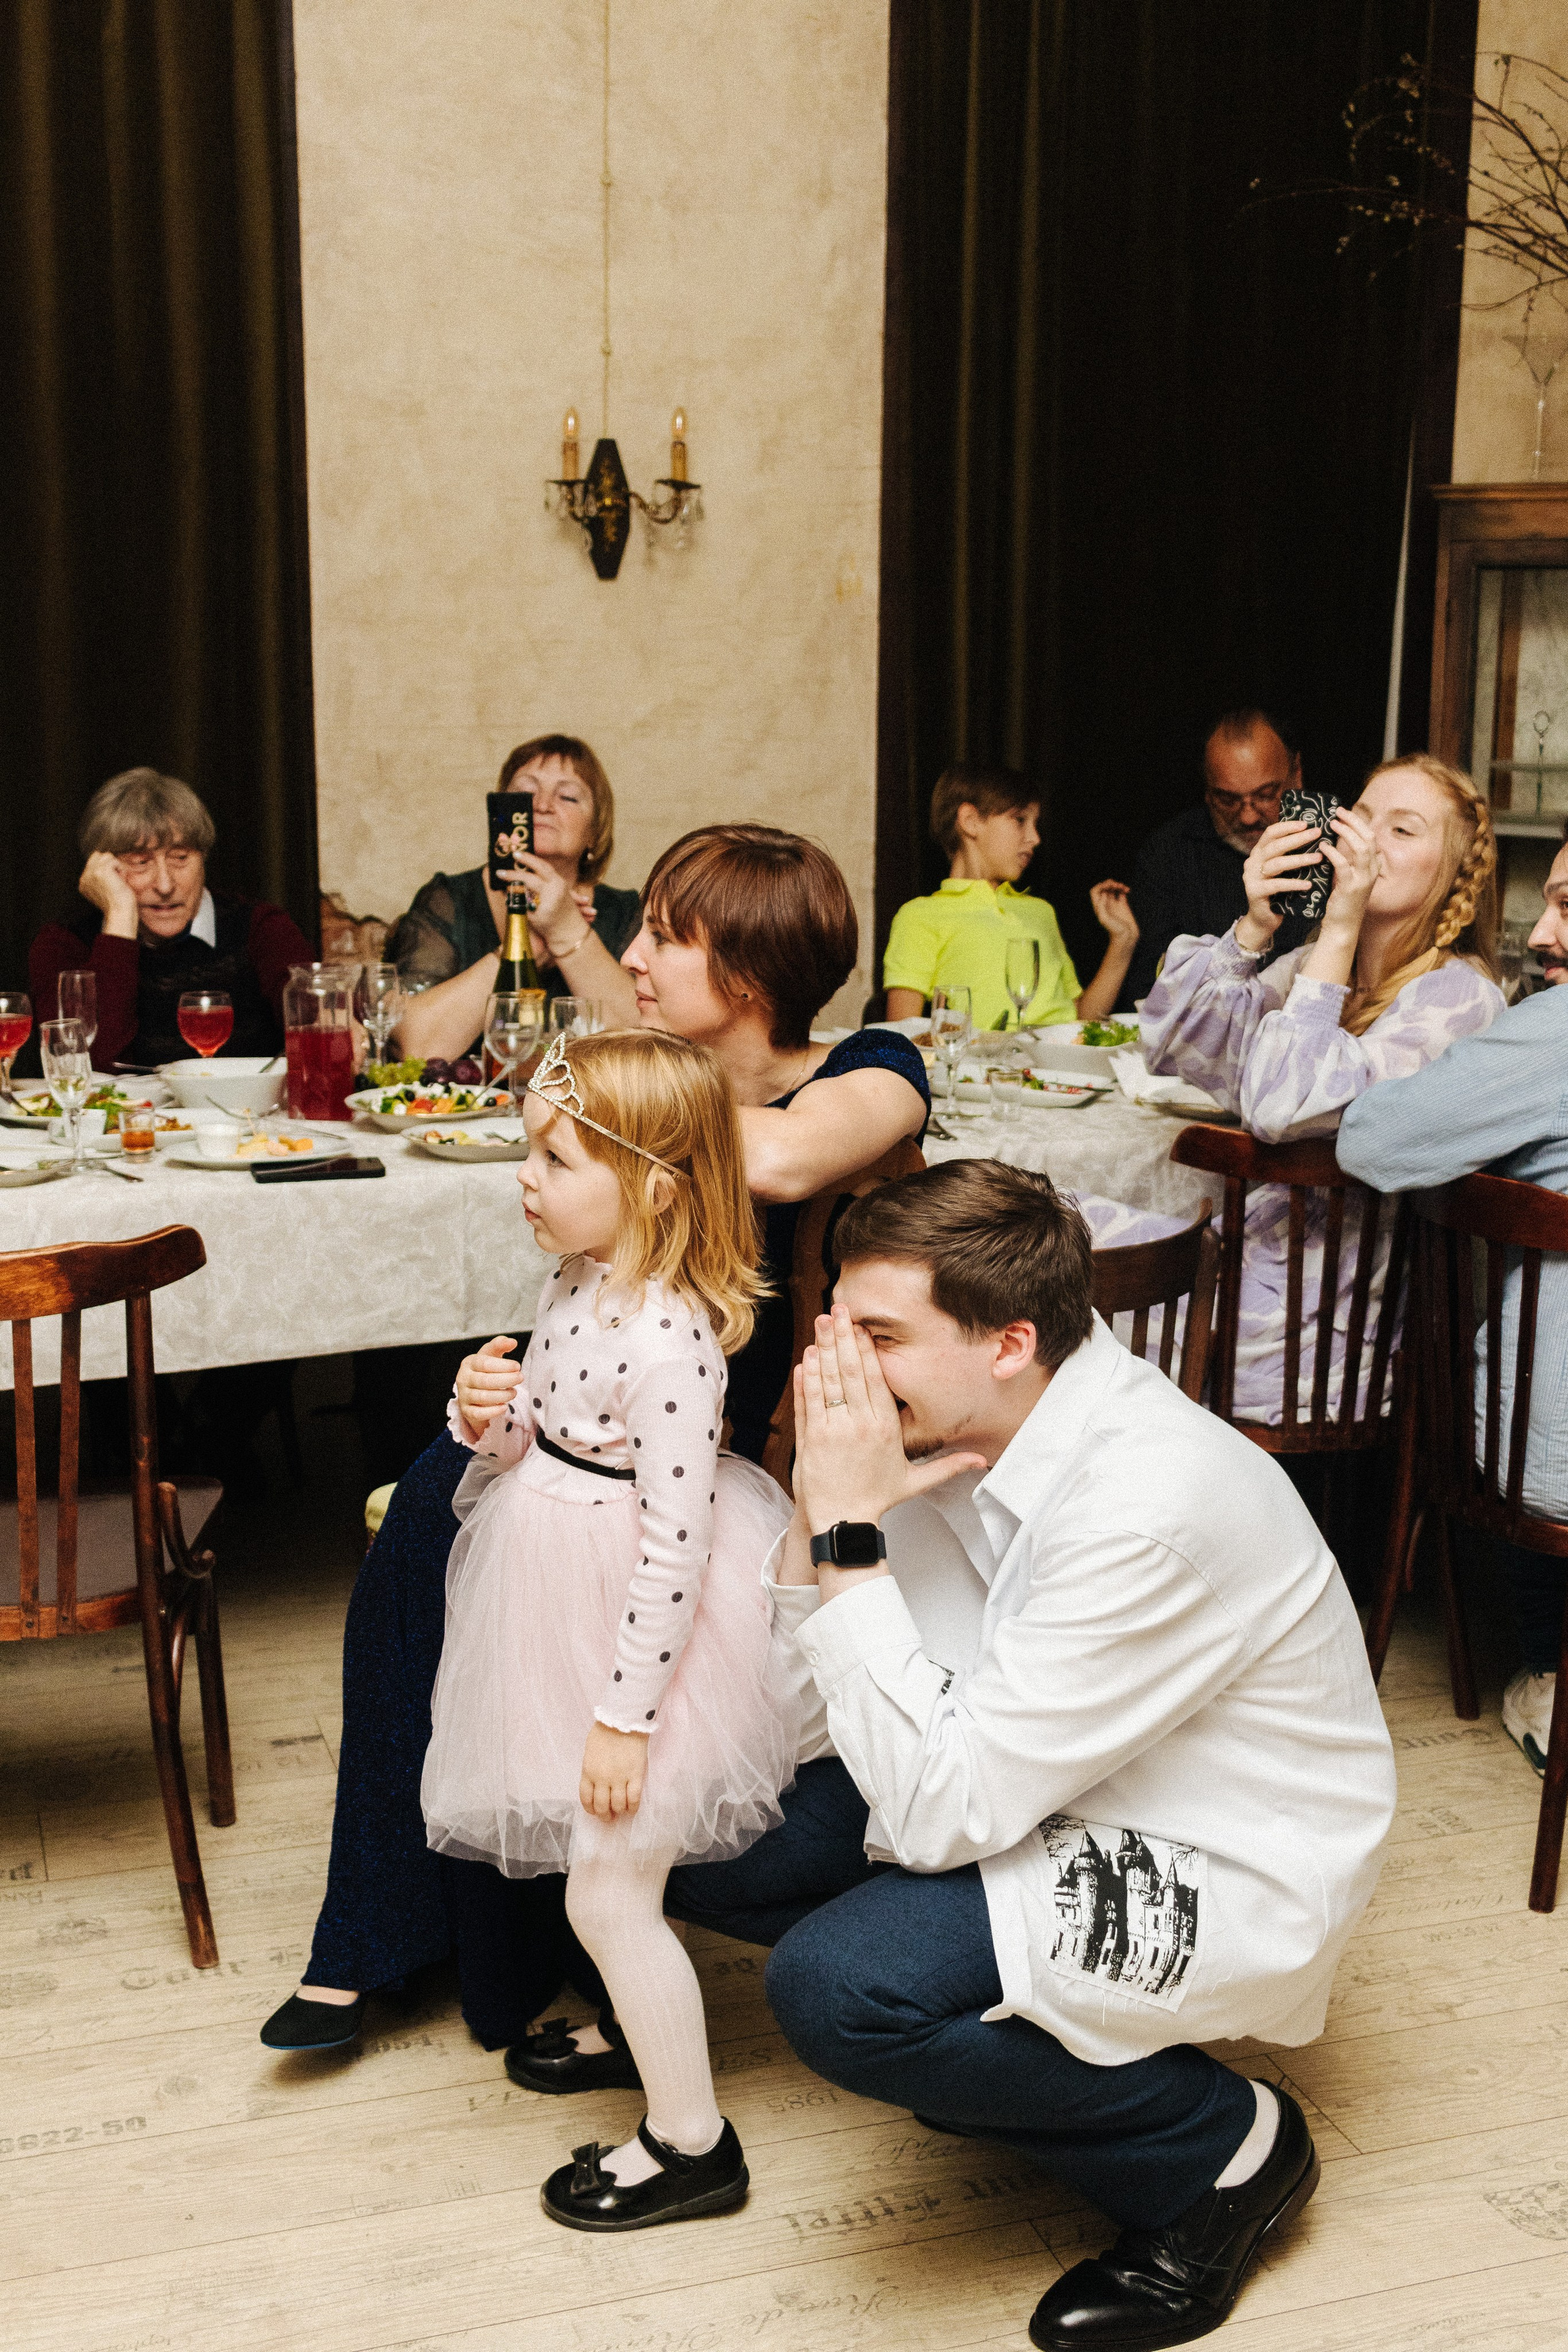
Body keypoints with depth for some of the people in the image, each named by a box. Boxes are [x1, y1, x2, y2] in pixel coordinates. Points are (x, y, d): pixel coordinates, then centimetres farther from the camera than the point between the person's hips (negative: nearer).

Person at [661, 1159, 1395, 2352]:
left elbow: (940, 1815, -29)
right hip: (1031, 1791, 8)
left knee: (837, 1985, -28)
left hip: (1221, 1879, -8)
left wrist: (851, 1533, -28)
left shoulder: (1148, 1507, -32)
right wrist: (816, 1513, -19)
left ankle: (1220, 2146, -4)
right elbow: (799, 1727, -2)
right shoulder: (956, 1427, -8)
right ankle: (1028, 2034, 14)